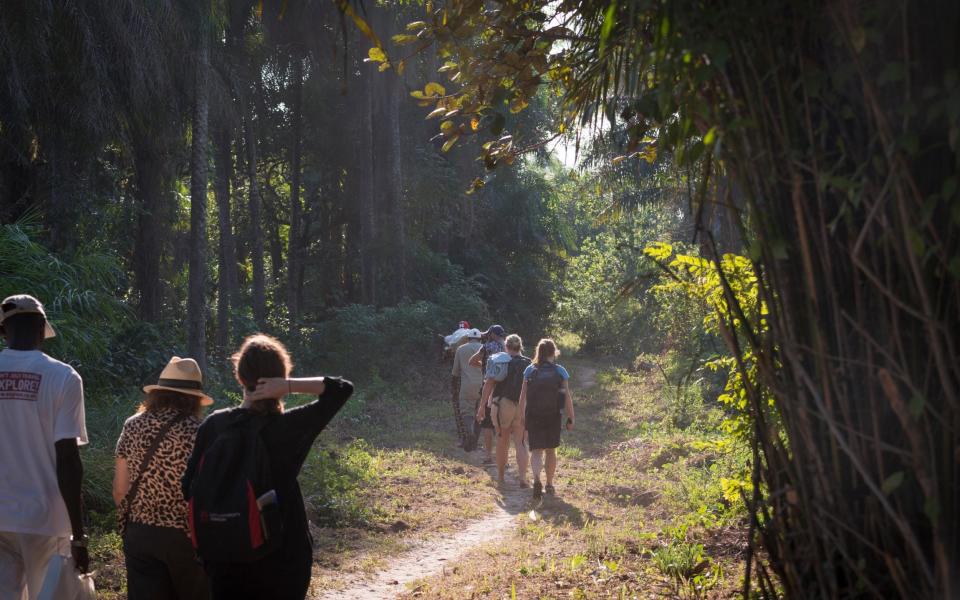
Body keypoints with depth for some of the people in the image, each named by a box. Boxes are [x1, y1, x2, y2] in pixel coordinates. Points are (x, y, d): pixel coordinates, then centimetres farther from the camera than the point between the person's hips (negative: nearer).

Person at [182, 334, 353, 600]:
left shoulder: (214, 425, -6)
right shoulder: (293, 426, -12)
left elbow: (190, 488, -2)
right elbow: (343, 388, -6)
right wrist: (290, 386, -16)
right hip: (283, 555, -2)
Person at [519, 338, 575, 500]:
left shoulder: (530, 370, -1)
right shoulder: (560, 371, -4)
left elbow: (523, 397, -1)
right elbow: (567, 397, -7)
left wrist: (522, 417, 6)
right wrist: (570, 419, -1)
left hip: (533, 416, 0)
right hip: (553, 417, 0)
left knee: (536, 451, 3)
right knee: (551, 451, 17)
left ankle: (536, 479, -23)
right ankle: (549, 485, 27)